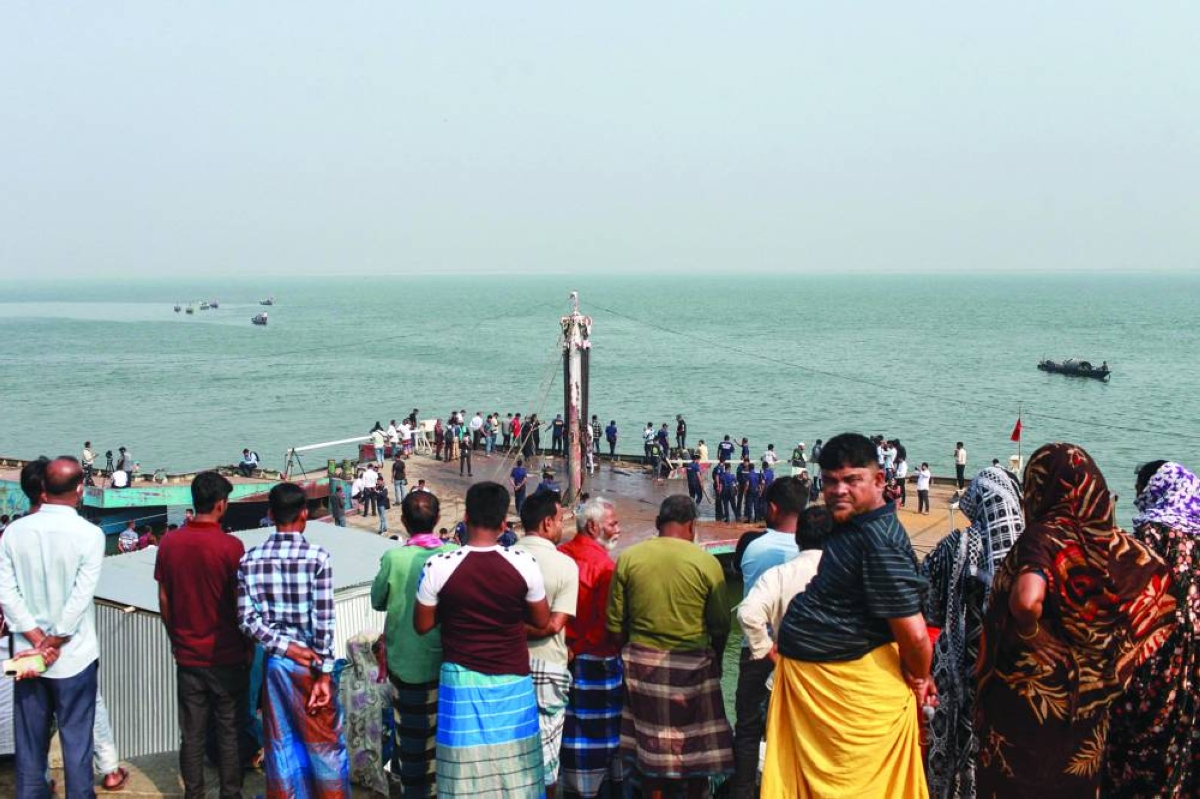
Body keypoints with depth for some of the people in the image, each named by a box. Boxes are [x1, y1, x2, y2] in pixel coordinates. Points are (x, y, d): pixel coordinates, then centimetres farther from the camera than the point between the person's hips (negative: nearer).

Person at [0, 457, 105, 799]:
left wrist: (38, 641, -8)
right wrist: (52, 645, -8)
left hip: (28, 653, 3)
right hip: (73, 656, -3)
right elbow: (80, 599, -17)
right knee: (76, 739, 8)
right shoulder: (89, 534, -14)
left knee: (29, 739, 15)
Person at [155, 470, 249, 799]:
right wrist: (249, 647, 3)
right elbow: (241, 604, -10)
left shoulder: (169, 543, -3)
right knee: (229, 732, 8)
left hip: (187, 654, 4)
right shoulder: (231, 546, -15)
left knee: (192, 734, 11)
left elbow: (163, 601, 4)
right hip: (227, 655, -3)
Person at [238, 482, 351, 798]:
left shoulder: (249, 560, -2)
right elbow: (323, 621, -14)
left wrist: (282, 646, -6)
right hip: (311, 662, -3)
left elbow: (246, 618, -6)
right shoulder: (317, 557, -13)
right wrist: (324, 674, -10)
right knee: (325, 743, 10)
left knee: (280, 744, 14)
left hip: (274, 661, 4)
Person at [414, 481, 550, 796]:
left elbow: (422, 625, -1)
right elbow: (542, 620, 2)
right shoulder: (523, 563, -11)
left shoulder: (439, 566, -13)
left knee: (465, 772, 9)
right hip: (513, 681, 1)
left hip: (462, 680, -1)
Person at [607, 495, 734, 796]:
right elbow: (720, 625, -4)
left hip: (641, 661, 2)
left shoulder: (628, 558, -5)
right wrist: (715, 659, 13)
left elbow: (614, 623, -2)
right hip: (692, 664, -2)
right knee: (695, 741, 15)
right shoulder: (706, 562, -10)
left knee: (649, 740, 17)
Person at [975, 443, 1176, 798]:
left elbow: (1026, 600, -37)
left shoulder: (1043, 536, -19)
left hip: (1029, 695, -5)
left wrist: (1029, 632, -16)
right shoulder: (1123, 548, -4)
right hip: (1091, 701, 5)